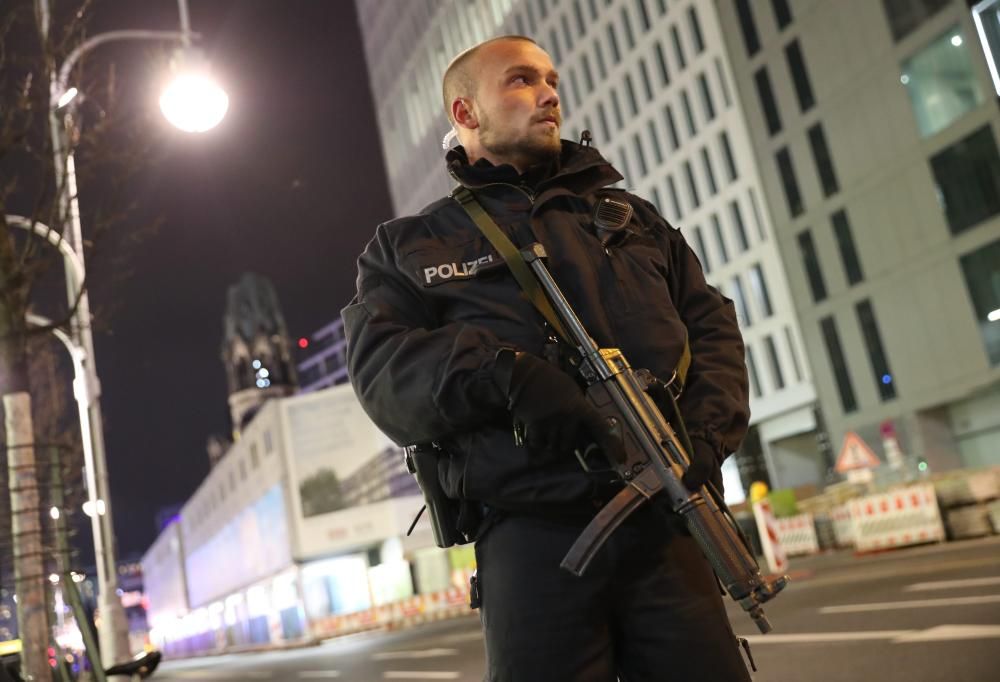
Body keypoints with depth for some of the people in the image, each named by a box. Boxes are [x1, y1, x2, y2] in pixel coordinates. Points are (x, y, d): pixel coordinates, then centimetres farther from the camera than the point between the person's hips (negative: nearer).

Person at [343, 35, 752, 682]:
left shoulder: (632, 215, 23)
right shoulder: (408, 247, 14)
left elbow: (710, 324, 14)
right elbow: (381, 368, -2)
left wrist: (703, 436, -7)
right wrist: (506, 373, -21)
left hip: (661, 521, 3)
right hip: (531, 537, -2)